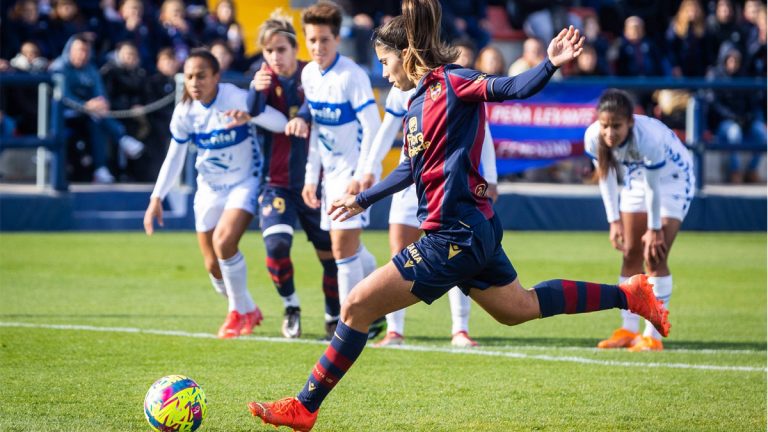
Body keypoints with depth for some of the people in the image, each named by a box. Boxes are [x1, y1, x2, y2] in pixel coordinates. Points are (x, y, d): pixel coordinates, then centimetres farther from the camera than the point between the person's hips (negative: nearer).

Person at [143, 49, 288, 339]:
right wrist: (157, 198, -2)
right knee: (214, 266, 5)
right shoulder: (184, 112, -6)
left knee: (224, 240, -26)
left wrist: (250, 116, -47)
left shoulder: (235, 98, -19)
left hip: (244, 182, -5)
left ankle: (240, 312, -5)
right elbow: (174, 157, 4)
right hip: (209, 189, 5)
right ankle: (248, 312, 32)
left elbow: (280, 123, -27)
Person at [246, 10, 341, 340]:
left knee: (330, 253, 3)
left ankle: (333, 319, 24)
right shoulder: (265, 78, -4)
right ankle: (291, 307, 8)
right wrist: (256, 90, -40)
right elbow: (252, 114, -19)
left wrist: (304, 117, -39)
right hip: (277, 182, 0)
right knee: (276, 246, -18)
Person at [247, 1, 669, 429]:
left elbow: (510, 88, -25)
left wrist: (551, 65, -44)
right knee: (518, 307, 23)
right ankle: (628, 295, 28)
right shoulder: (420, 101, 14)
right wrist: (363, 200, 38)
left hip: (455, 236, -10)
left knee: (358, 306, -7)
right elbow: (412, 169, 27)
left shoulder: (451, 84, -12)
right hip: (473, 231, 10)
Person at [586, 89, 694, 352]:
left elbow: (653, 188, -27)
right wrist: (614, 221, -8)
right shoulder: (593, 137, -25)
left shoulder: (648, 138, -40)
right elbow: (606, 178, -8)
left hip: (673, 179, -6)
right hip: (636, 179, 6)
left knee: (654, 256, -13)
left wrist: (654, 229, -16)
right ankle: (629, 330, 14)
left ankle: (653, 335, -10)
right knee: (630, 254, 6)